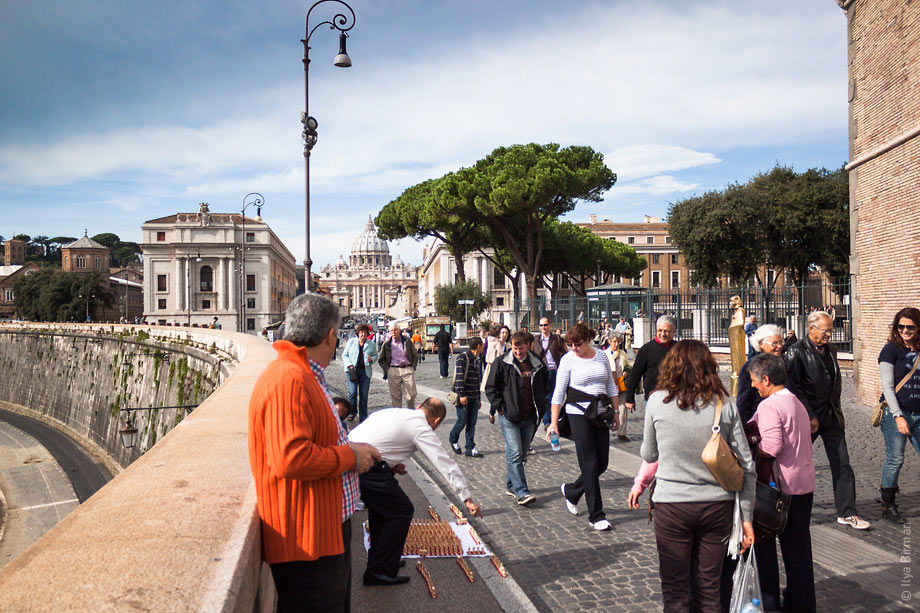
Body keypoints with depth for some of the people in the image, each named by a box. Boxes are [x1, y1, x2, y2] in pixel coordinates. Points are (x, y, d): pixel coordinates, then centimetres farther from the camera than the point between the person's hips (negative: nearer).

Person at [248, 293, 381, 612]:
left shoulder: (306, 376, 14)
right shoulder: (289, 380, -22)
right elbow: (291, 459, -30)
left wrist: (350, 449, 11)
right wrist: (350, 457, -18)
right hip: (306, 539, -11)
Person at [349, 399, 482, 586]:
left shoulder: (394, 412, 22)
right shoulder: (422, 429, 0)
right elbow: (446, 464, -1)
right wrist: (467, 499, 3)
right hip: (366, 468, -9)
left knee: (380, 504, 28)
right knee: (402, 511, 6)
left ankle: (378, 558, 41)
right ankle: (380, 572, 11)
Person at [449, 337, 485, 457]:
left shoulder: (476, 360, 14)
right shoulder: (462, 357, -10)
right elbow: (459, 377, -17)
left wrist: (479, 398, 21)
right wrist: (462, 394, -22)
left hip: (473, 398, 7)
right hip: (463, 397, -7)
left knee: (472, 424, 6)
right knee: (462, 422, -2)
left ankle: (470, 448, 12)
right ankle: (453, 440, 25)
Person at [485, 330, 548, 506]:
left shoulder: (537, 364, 7)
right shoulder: (501, 363, -5)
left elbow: (543, 386, 23)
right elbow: (490, 388, -2)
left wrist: (541, 407, 13)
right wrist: (501, 407, -9)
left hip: (529, 417, 5)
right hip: (509, 417, -5)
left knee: (521, 453, 13)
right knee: (515, 453, -10)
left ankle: (511, 485, 27)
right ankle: (521, 492, -11)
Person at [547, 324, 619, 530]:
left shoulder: (601, 356, 6)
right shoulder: (568, 359, -5)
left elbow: (611, 385, 16)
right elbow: (559, 392, -5)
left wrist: (615, 411, 12)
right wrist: (553, 422, -8)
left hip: (601, 413, 5)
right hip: (578, 414, -5)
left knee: (602, 463, 7)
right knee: (589, 464, -5)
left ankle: (571, 491, 32)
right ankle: (596, 515, 4)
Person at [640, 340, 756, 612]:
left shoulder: (657, 401, -7)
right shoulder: (725, 404, -3)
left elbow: (648, 456, 4)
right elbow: (746, 465, 0)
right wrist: (747, 518, 8)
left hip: (671, 505, -2)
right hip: (717, 506, 2)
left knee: (675, 591, 11)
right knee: (709, 589, 17)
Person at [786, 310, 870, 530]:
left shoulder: (830, 350, 10)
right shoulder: (797, 352, -12)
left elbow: (835, 382, 20)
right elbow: (794, 388, -15)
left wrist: (836, 409, 13)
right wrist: (810, 417, -16)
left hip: (831, 417, 6)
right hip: (808, 418, -6)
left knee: (842, 464, 3)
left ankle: (847, 513, 11)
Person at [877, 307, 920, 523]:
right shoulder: (891, 350, -4)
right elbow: (887, 387, -8)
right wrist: (898, 416, -15)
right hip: (896, 413, -5)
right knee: (895, 459, -2)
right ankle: (888, 506, 10)